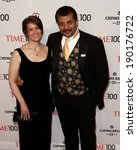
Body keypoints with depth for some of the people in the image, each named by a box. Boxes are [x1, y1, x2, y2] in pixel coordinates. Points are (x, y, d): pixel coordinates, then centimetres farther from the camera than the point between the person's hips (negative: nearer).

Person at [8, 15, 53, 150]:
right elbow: (12, 81, -11)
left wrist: (53, 100, 3)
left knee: (45, 137, 16)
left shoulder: (48, 50, 0)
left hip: (45, 101, 4)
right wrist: (22, 104, -15)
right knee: (28, 139, 10)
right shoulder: (18, 53, -11)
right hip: (27, 102, -3)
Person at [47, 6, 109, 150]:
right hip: (61, 98, 4)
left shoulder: (94, 42, -17)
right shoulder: (52, 39, -5)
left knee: (87, 136, 16)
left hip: (84, 99, -3)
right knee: (69, 135, 23)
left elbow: (103, 74, -9)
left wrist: (95, 98, -8)